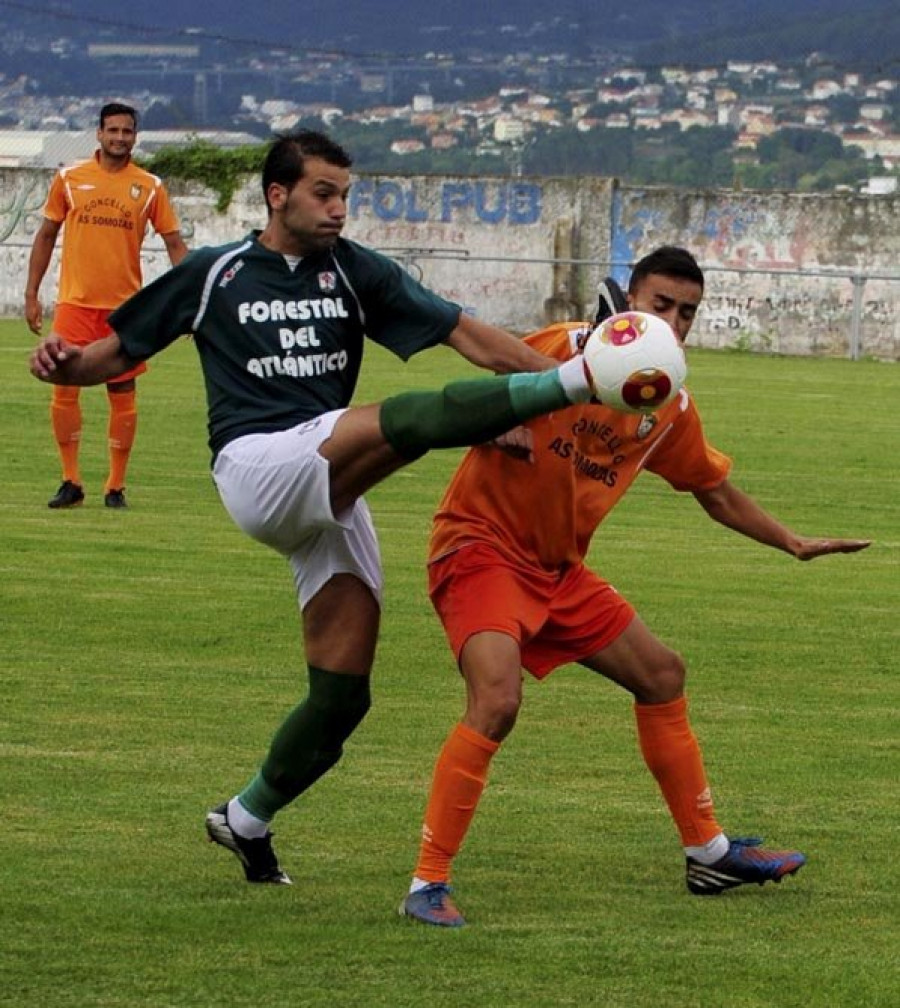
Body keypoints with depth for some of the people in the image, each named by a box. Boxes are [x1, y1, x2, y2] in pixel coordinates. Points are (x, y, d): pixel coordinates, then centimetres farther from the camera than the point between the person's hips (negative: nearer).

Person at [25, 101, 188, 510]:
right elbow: (46, 236, 11)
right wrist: (31, 295, 7)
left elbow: (174, 244, 7)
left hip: (124, 306, 0)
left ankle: (116, 487, 11)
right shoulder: (69, 179, 4)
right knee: (64, 389, -4)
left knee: (123, 396, 1)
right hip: (74, 303, 0)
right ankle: (71, 482, 7)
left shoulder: (150, 187, 3)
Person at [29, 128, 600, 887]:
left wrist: (550, 371, -8)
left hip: (332, 498, 4)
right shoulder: (213, 275, 9)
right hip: (255, 468, -4)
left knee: (342, 696, 0)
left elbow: (466, 335, 5)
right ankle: (574, 384, -35)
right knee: (408, 419, -31)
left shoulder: (356, 273, 12)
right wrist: (64, 362, -8)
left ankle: (248, 820, 19)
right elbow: (119, 353, 14)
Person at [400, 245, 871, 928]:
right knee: (497, 699, -28)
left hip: (557, 567, 8)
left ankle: (709, 853, 30)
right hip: (481, 545, -8)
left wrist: (795, 544, 22)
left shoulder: (671, 408, 5)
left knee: (661, 674, 15)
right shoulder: (565, 348, -16)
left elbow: (717, 491, 21)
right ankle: (428, 884, -22)